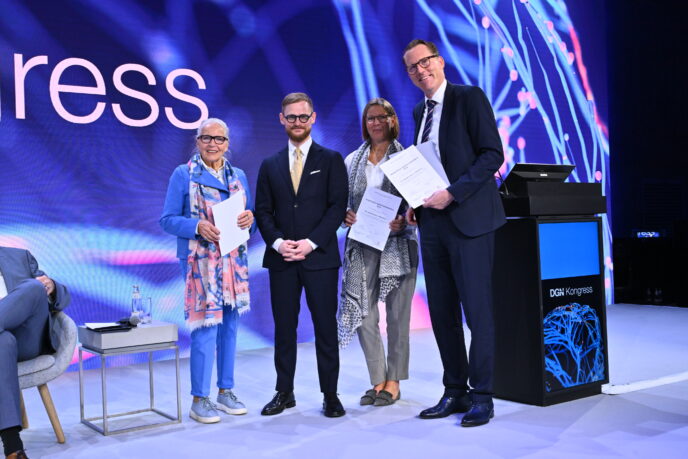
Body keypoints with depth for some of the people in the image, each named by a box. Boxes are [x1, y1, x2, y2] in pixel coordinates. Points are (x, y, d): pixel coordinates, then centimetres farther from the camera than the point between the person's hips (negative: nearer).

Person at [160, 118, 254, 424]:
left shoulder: (239, 176, 13)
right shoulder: (183, 174, 0)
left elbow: (248, 216, 16)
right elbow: (167, 219, -3)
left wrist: (249, 219, -7)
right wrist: (197, 226, -20)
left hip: (234, 260, 5)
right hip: (200, 260, -5)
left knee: (229, 325, 9)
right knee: (206, 326, -9)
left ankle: (225, 391, 21)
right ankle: (199, 401, 2)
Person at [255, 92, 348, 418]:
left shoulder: (331, 160, 5)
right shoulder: (270, 165, 14)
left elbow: (338, 207, -3)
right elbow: (263, 211, 10)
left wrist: (312, 242, -13)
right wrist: (277, 242, -8)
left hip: (320, 257, -2)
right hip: (281, 259, 3)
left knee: (326, 327, 1)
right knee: (284, 327, 7)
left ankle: (330, 394, 11)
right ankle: (284, 393, 18)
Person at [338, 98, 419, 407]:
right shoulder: (352, 161, 12)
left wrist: (403, 221, -17)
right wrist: (346, 214, -7)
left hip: (397, 244, -3)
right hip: (362, 245, 3)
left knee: (397, 315, 3)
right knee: (363, 313, 1)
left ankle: (393, 382, 14)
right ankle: (378, 380, 15)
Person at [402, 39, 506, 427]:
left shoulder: (470, 98, -3)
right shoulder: (420, 112, 18)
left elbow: (493, 154, -11)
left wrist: (452, 193, -18)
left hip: (468, 219, -7)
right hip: (433, 221, 7)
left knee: (477, 310, -3)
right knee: (442, 312, 8)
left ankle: (482, 396, 6)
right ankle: (455, 392, 17)